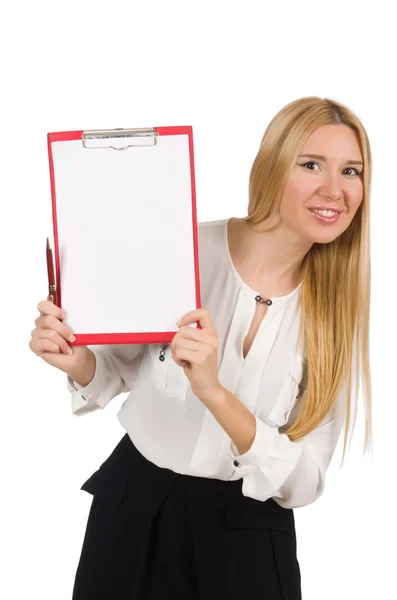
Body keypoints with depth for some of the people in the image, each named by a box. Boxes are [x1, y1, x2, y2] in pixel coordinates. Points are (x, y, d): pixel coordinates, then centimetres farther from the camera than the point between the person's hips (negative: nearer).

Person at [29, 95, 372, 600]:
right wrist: (77, 360, -22)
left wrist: (214, 392, -31)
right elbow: (117, 371, 0)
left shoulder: (341, 310, -12)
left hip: (247, 531, 0)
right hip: (134, 504, 1)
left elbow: (303, 482, -17)